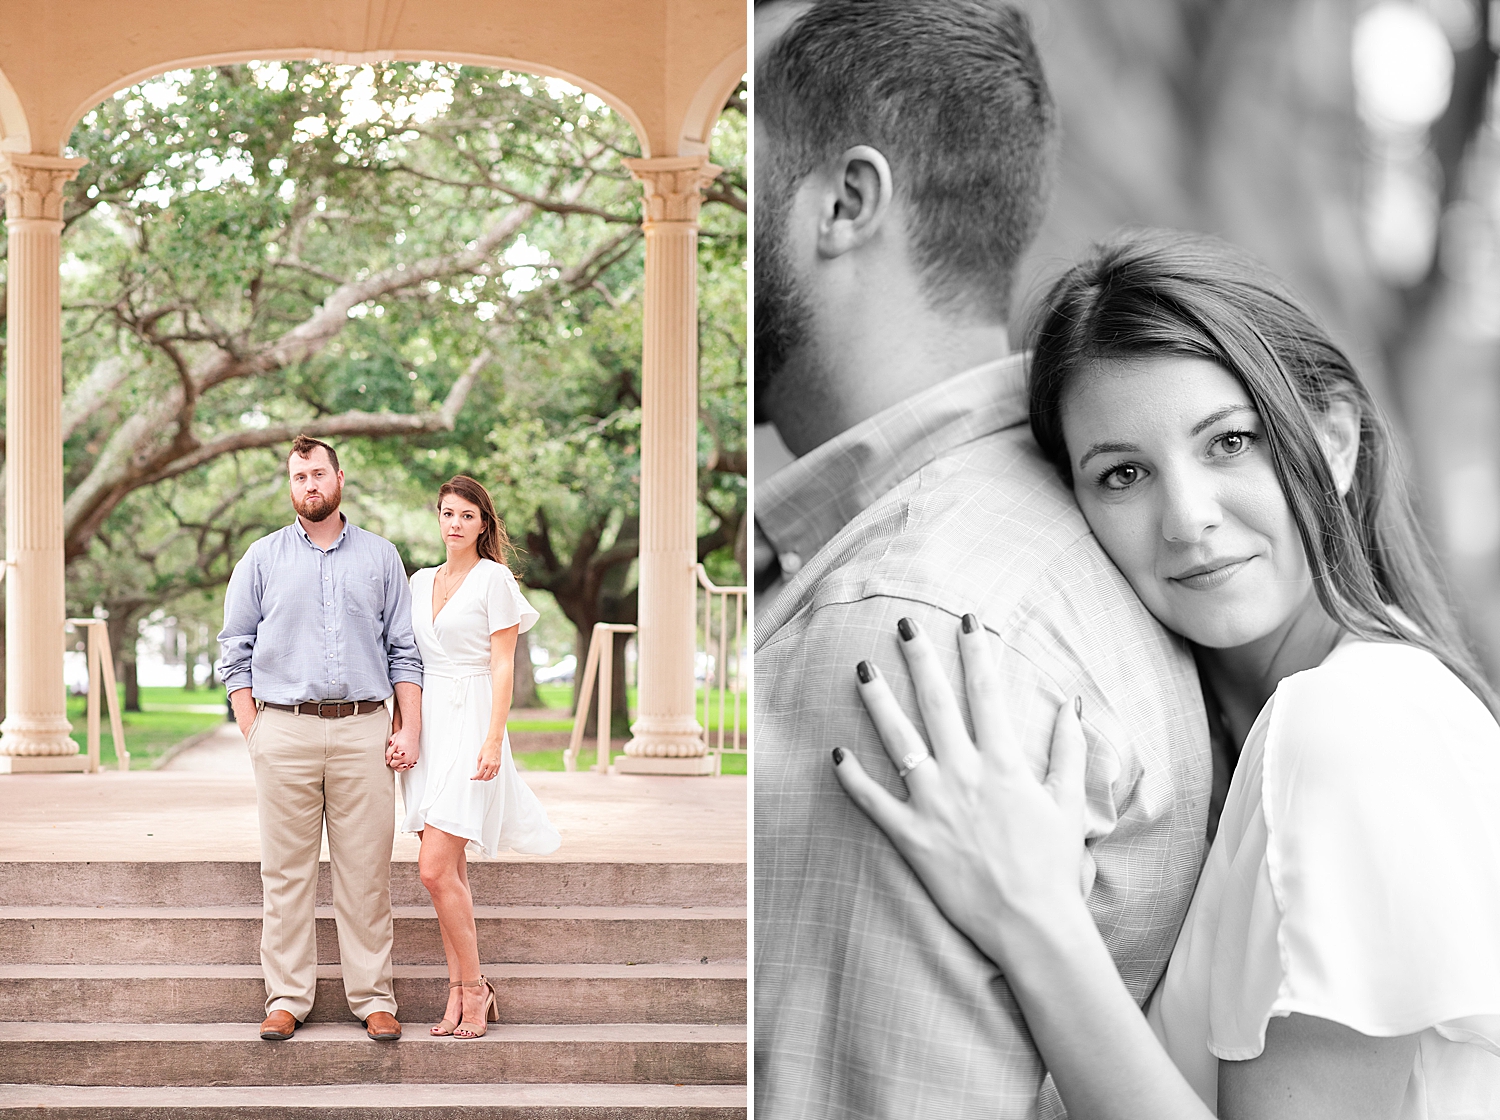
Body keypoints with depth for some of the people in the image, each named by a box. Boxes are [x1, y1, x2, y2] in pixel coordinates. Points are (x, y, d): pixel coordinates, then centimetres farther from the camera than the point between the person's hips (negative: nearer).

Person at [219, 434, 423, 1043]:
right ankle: (287, 998, 6)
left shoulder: (380, 557, 12)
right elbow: (237, 651, 9)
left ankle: (373, 998, 5)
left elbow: (404, 650, 11)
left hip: (364, 728, 0)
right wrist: (253, 732, 0)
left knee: (365, 872, 0)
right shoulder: (262, 559, 10)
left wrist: (409, 729, 1)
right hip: (285, 727, 0)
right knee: (286, 872, 0)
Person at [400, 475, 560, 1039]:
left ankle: (475, 988, -2)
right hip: (426, 723, 6)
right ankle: (459, 994, 8)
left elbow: (503, 664, -8)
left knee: (436, 868, -14)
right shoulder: (421, 581, 16)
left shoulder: (493, 578, -3)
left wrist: (493, 739, -16)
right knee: (449, 870, 5)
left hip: (470, 722, -6)